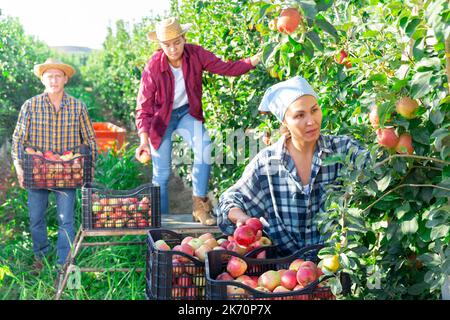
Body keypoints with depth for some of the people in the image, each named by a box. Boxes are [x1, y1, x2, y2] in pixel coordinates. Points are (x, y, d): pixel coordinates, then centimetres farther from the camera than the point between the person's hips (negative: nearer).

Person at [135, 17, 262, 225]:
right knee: (162, 174, -1)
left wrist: (252, 61, -30)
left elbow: (225, 68, -15)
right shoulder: (153, 67, -24)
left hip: (187, 112, 2)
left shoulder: (195, 54, -16)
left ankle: (199, 205, -16)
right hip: (161, 117, -2)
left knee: (204, 147, -27)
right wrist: (144, 140, -32)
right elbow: (144, 106, -22)